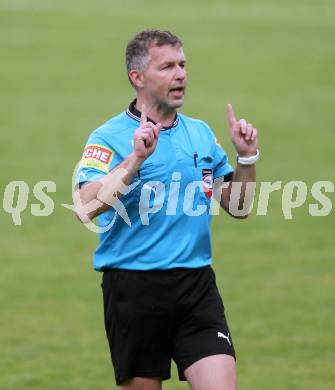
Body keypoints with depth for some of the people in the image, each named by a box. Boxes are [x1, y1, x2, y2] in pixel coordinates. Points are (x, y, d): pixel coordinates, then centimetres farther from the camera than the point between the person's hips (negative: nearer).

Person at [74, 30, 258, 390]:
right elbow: (85, 207, -22)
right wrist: (136, 157, -28)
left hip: (197, 283, 4)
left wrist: (246, 157, 3)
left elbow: (236, 206, 19)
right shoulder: (109, 138, -6)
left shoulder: (201, 133, 12)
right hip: (134, 288, -4)